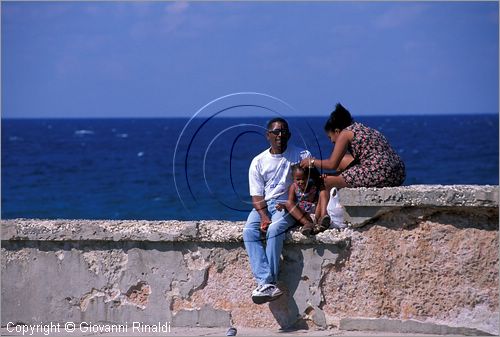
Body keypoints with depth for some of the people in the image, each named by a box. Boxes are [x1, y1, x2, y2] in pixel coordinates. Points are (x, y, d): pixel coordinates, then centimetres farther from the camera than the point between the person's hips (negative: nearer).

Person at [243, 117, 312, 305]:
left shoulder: (301, 155, 5)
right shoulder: (259, 162, 10)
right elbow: (257, 196, 4)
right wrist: (264, 216, -13)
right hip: (264, 206, 3)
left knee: (275, 229, -34)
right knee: (249, 231, -27)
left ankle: (268, 283, -34)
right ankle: (266, 283, -38)